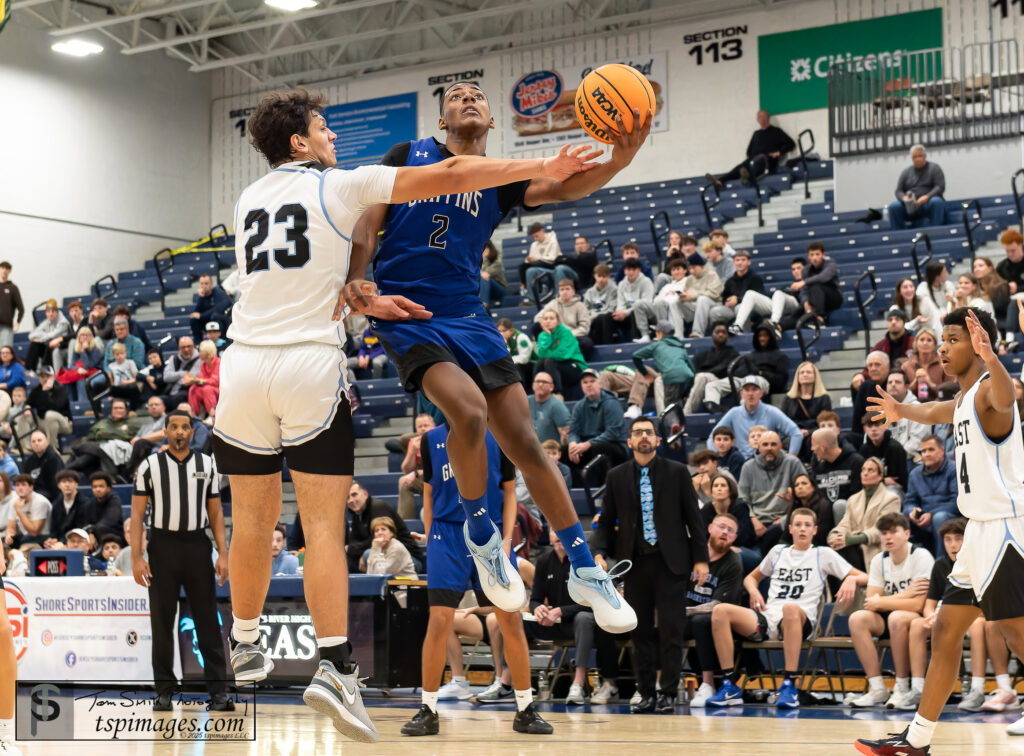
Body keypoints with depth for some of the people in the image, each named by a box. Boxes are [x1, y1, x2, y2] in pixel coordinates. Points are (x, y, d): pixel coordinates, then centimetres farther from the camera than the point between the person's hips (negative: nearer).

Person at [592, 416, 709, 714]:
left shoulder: (677, 472, 2)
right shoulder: (616, 476, 7)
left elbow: (694, 518, 3)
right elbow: (606, 521, 11)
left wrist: (701, 559, -3)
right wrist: (600, 553, -5)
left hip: (670, 561, -2)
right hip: (635, 562, 2)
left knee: (671, 628, -3)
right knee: (641, 630, 5)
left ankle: (668, 694, 3)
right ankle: (646, 694, 12)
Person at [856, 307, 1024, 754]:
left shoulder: (987, 389, -13)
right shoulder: (963, 399, 16)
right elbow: (938, 412, 42)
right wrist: (903, 411, 59)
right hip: (981, 530, 10)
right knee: (946, 631, 11)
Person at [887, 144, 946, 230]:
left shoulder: (934, 168, 8)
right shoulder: (906, 172, 16)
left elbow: (940, 187, -3)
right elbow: (898, 191, 9)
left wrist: (927, 197, -21)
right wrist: (904, 198, -15)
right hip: (910, 207, 2)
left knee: (936, 201, -36)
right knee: (893, 206, -25)